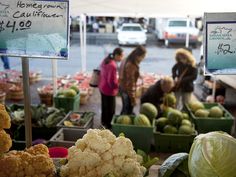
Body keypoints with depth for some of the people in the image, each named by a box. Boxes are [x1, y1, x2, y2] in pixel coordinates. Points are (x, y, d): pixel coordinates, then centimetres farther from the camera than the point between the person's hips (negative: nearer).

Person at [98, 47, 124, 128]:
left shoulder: (106, 60, 0)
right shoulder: (113, 65, -28)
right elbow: (111, 81, -28)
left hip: (102, 87, 10)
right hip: (109, 90, -10)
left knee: (104, 106, 25)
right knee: (110, 109, 8)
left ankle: (104, 122, 42)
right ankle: (108, 125, 22)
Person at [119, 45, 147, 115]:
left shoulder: (125, 61, 2)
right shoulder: (131, 66, -27)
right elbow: (130, 83, -25)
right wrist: (133, 99, -19)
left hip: (122, 89, 9)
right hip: (128, 92, -9)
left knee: (124, 110, 25)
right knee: (128, 112, 7)